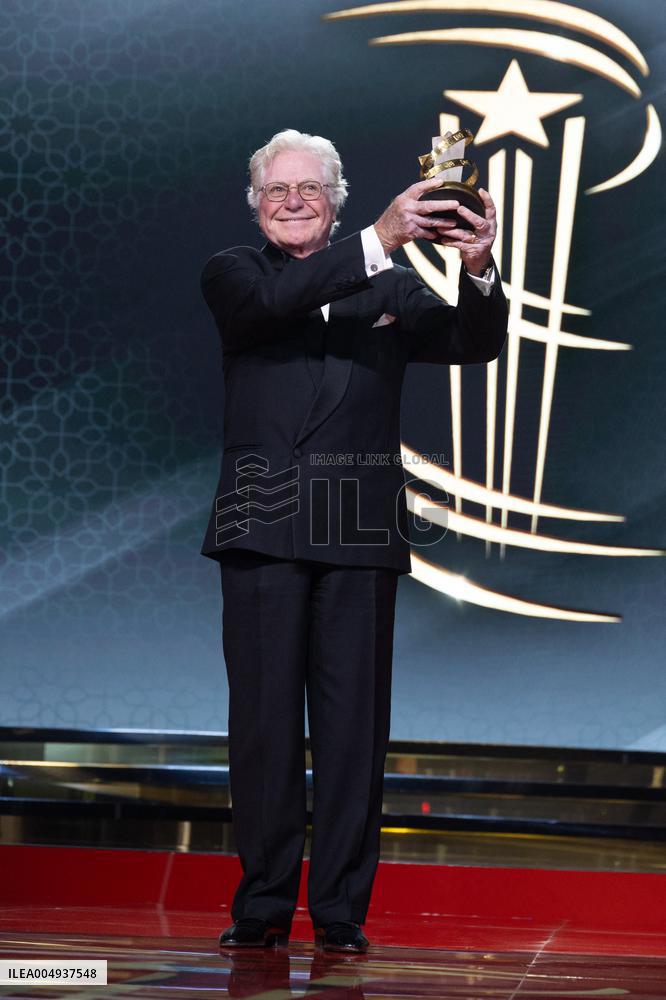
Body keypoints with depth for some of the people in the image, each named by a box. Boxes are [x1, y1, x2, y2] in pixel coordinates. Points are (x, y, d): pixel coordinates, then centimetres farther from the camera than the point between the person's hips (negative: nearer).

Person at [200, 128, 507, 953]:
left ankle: (341, 910, 5)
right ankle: (263, 907, 8)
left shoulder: (388, 288, 14)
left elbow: (474, 344, 3)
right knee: (263, 720, 2)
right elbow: (272, 300, -13)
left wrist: (478, 269, -18)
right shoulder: (233, 275, 9)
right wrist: (377, 242, -23)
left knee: (353, 724, 0)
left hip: (358, 533, 1)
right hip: (263, 527, -1)